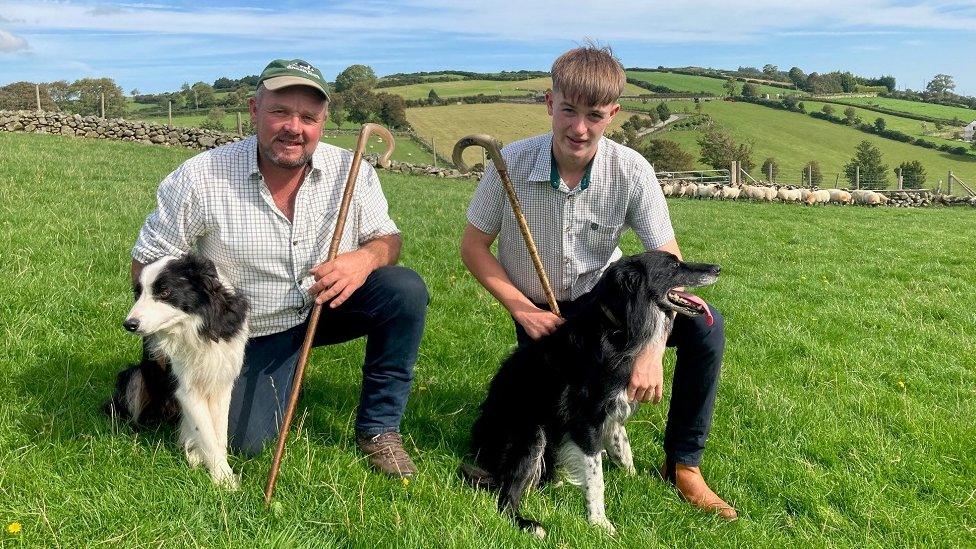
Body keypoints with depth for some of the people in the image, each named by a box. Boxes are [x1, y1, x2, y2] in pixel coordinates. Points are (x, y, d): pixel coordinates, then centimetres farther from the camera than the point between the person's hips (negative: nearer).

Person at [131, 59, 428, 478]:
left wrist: (366, 258, -29)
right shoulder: (199, 178, -19)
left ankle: (378, 428, -7)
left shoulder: (351, 171, -14)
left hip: (329, 306, 2)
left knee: (405, 289, -24)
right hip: (253, 332, -1)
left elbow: (387, 238, -4)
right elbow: (148, 263, -9)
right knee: (247, 442, -8)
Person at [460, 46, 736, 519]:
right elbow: (473, 246, -8)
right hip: (539, 310, 0)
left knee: (705, 326, -22)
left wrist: (652, 352, -30)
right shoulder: (511, 163, -20)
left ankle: (683, 465, -3)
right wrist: (522, 310, -17)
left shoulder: (631, 171, -20)